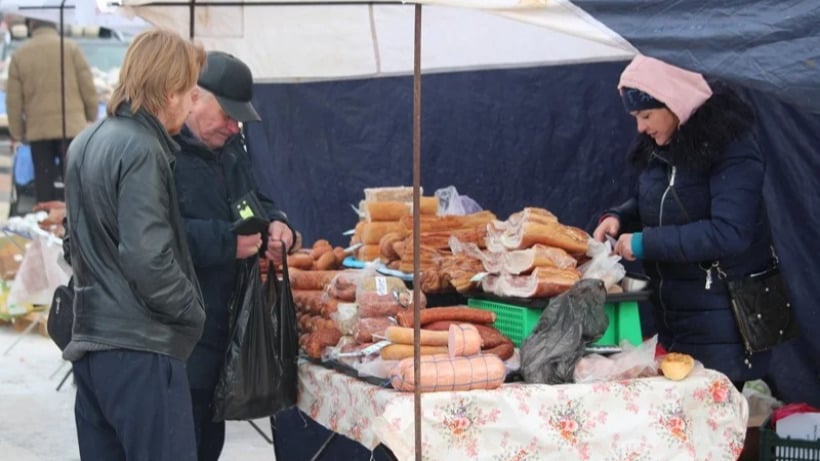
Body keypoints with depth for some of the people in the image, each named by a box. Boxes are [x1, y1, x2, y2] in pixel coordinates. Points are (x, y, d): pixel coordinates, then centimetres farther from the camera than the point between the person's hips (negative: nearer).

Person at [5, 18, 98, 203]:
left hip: (38, 129, 2)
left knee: (44, 182, 7)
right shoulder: (70, 48, -1)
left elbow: (13, 101, 5)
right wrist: (92, 119, 12)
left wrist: (16, 133, 15)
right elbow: (88, 89, -1)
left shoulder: (20, 54, 4)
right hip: (72, 126, -1)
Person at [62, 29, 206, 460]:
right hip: (139, 346, -9)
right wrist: (192, 311, -9)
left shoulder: (86, 142, 11)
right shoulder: (141, 150, -16)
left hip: (90, 339, 9)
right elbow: (148, 259, -22)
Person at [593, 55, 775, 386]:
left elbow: (729, 233, -25)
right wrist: (618, 217, 0)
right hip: (669, 311, 7)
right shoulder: (658, 147, 7)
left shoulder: (731, 148, -17)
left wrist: (646, 243, -23)